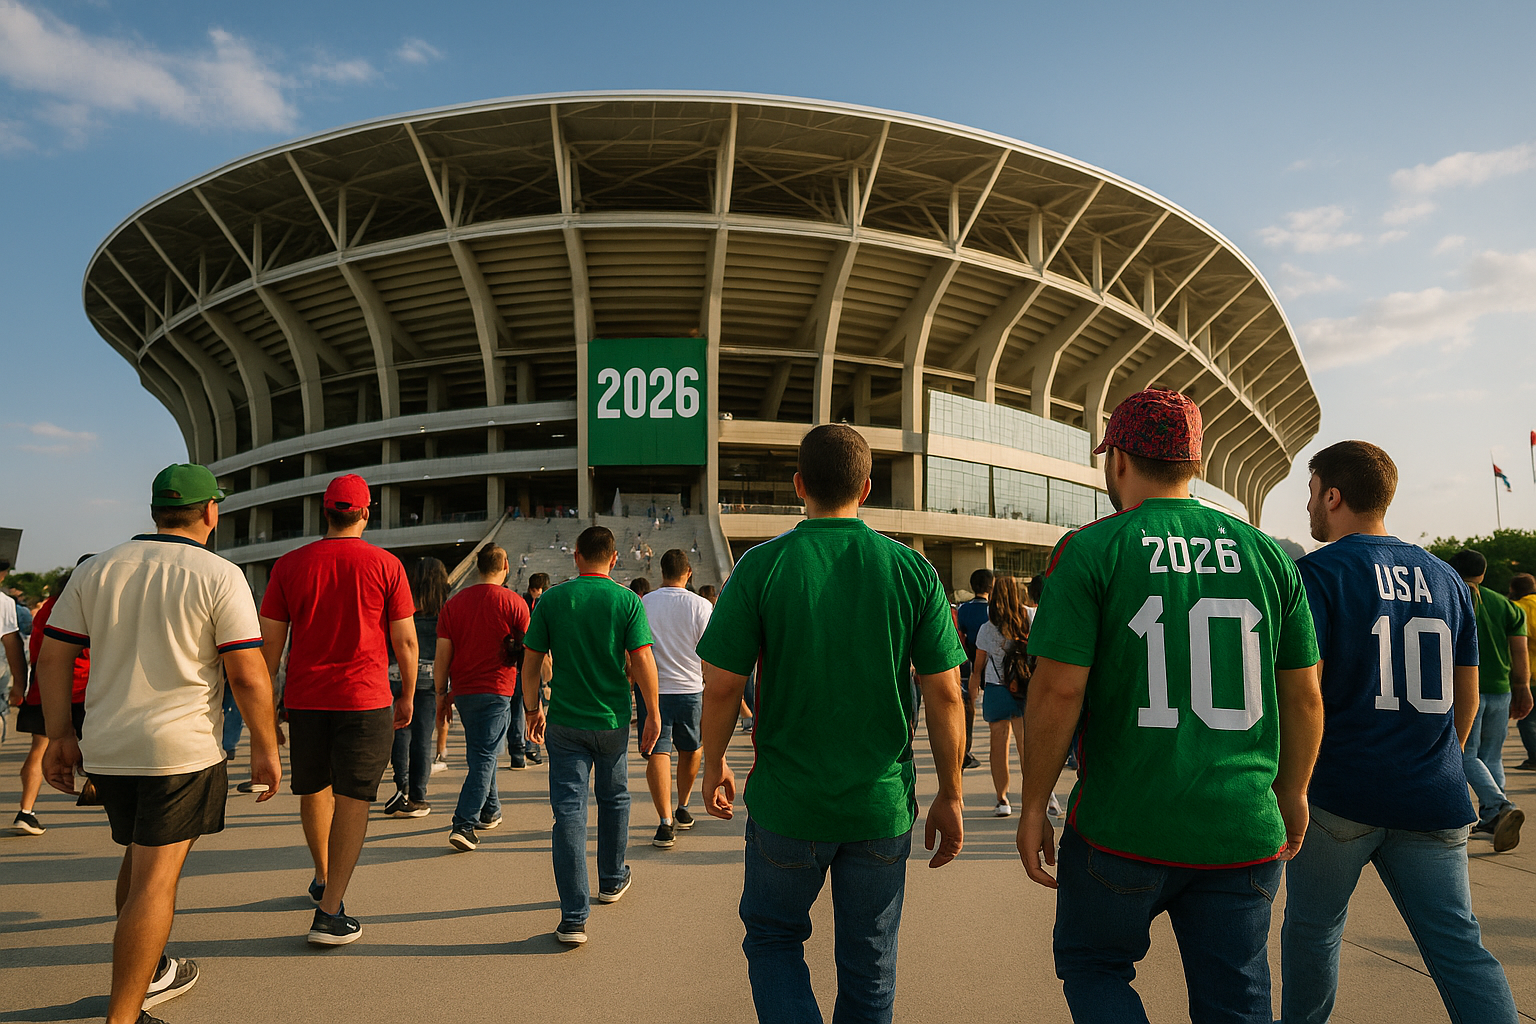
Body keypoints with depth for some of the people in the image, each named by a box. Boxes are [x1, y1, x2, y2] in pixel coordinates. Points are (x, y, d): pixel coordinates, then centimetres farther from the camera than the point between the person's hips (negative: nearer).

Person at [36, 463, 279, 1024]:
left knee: (139, 860, 23)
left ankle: (149, 972, 38)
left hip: (107, 747, 6)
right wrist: (265, 747, -3)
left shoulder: (96, 568, 6)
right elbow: (248, 675, -13)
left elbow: (52, 657, 5)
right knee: (156, 878, 0)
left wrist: (60, 735, 12)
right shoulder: (219, 576, -10)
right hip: (181, 748, -6)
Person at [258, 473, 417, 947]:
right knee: (353, 800, 2)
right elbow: (405, 641, -4)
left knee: (314, 789, 21)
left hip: (305, 698, 3)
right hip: (365, 697, -3)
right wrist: (408, 695, 8)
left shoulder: (289, 564, 1)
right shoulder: (386, 565, -5)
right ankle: (329, 912, 0)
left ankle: (323, 878, 41)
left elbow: (270, 641, 2)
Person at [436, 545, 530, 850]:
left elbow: (442, 654, 4)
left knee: (481, 753, 20)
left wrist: (441, 694, 12)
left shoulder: (454, 602, 3)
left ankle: (490, 811, 32)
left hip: (462, 690, 4)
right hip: (497, 689, -4)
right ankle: (464, 825, -11)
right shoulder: (513, 602, -6)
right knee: (484, 757, -3)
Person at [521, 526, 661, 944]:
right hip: (613, 720, 0)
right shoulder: (627, 601, -7)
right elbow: (642, 662, -12)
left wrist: (532, 708, 14)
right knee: (614, 799, 21)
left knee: (569, 812, 1)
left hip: (565, 721, 0)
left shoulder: (551, 600, -3)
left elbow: (531, 661, 0)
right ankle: (612, 882, 39)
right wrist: (653, 714, -3)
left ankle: (573, 917, -3)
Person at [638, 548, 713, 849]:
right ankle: (682, 810, 33)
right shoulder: (701, 606, -5)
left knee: (658, 753, -2)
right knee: (689, 750, 19)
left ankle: (666, 822, -13)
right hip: (690, 689, 1)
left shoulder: (642, 604, -2)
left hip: (651, 688, 0)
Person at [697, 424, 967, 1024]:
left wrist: (714, 767, 9)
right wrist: (949, 798, 6)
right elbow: (945, 693, -5)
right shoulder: (913, 570, -5)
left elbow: (721, 685, -8)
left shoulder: (762, 566, -10)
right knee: (869, 963, 19)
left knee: (772, 939, 20)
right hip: (883, 805, 2)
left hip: (787, 801, -1)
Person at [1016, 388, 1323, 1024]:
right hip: (1243, 831, 4)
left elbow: (1058, 691, -13)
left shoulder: (1089, 551, -9)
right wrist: (1293, 792, 22)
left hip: (1123, 829, -3)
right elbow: (1303, 696, 8)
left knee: (1092, 966, 20)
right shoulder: (1267, 554, 4)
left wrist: (1034, 805, -3)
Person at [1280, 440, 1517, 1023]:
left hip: (1337, 796, -5)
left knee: (1313, 931, 11)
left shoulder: (1317, 572, -9)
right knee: (1459, 946, 8)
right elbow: (1466, 698, 15)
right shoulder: (1444, 577, 10)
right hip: (1432, 801, 5)